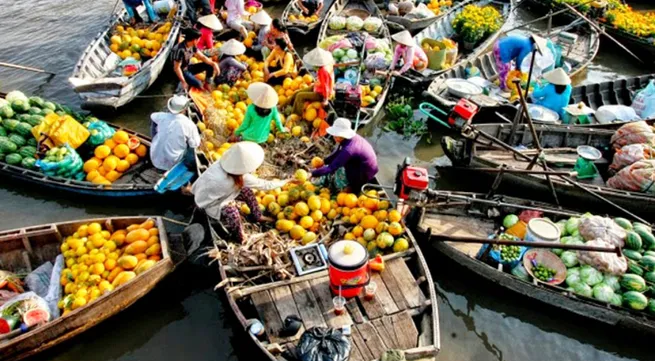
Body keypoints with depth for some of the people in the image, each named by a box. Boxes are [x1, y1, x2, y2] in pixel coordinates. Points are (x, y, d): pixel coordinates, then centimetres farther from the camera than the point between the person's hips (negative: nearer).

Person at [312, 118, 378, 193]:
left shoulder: (348, 149, -32)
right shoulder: (352, 137, -7)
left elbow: (331, 168, -32)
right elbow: (337, 153, 9)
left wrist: (312, 174, -28)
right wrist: (323, 161, -1)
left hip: (366, 174, -8)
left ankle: (355, 187, -2)